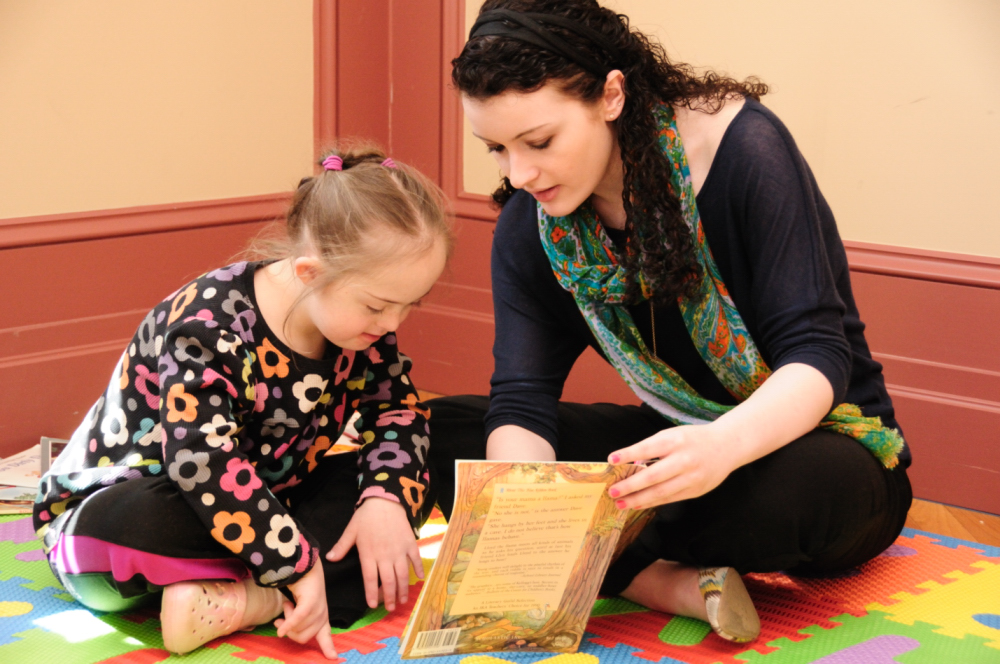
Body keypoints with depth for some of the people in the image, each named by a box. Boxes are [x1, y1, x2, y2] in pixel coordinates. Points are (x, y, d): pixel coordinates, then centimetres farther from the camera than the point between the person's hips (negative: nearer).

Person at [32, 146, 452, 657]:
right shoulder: (210, 327, -29)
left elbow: (397, 408, 0)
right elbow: (203, 463, -39)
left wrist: (386, 498, -21)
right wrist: (296, 563, -40)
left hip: (255, 502, 7)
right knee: (146, 522, -43)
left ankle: (244, 600, -28)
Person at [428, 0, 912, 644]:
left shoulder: (743, 149, -21)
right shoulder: (530, 227, -5)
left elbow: (816, 355, -24)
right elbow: (522, 402, -12)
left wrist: (724, 447, -46)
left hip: (811, 437, -5)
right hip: (682, 442, 5)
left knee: (795, 486, -43)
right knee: (442, 429, -12)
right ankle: (666, 584, -25)